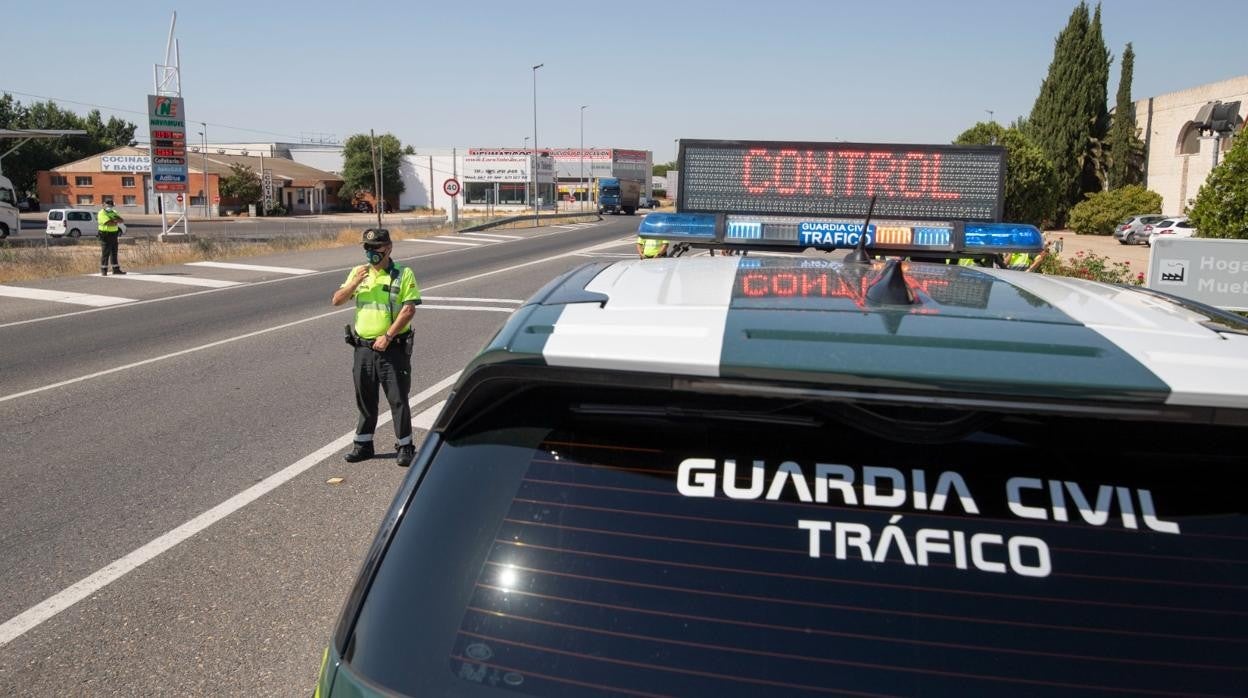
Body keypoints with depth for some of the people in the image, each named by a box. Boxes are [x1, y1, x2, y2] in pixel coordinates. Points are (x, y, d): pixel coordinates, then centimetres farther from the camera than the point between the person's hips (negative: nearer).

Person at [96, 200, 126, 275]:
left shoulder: (113, 213, 15)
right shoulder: (102, 214, -9)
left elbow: (123, 220, 4)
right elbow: (109, 223, -23)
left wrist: (117, 220, -15)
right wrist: (116, 222, -6)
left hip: (114, 235, 7)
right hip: (105, 236, -7)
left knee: (114, 253, 11)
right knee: (105, 254, -6)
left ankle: (116, 269, 16)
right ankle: (103, 271, -3)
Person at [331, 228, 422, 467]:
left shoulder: (403, 274, -6)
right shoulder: (358, 272, 9)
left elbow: (409, 309, -13)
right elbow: (337, 300, 6)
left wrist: (388, 336, -18)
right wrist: (354, 283, -12)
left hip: (392, 347, -5)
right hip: (363, 347, 5)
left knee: (398, 398, 0)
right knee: (365, 398, 14)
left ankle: (405, 447, 11)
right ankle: (363, 444, 26)